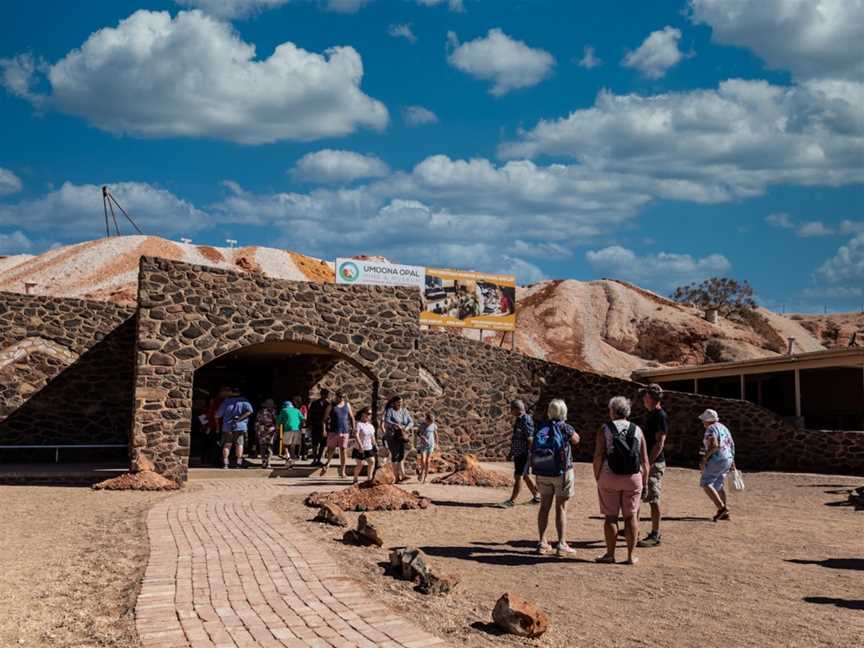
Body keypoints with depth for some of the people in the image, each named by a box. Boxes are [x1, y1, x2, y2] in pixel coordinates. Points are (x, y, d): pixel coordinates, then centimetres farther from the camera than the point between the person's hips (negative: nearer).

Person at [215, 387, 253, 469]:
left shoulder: (226, 401, 3)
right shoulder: (243, 401, -1)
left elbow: (217, 415, 5)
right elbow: (249, 410, -17)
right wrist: (240, 418, -11)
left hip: (227, 427, 2)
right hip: (240, 426, -2)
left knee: (227, 444, 9)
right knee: (239, 444, 3)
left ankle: (225, 462, 5)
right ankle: (239, 462, -2)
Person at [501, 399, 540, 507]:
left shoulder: (526, 421, -18)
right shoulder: (517, 420, 11)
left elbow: (530, 439, -20)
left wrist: (531, 456, -22)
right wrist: (511, 452, 21)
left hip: (525, 454, -10)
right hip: (518, 453, 10)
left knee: (518, 476, -7)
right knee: (525, 476, 15)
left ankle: (512, 500, -4)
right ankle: (536, 496, 26)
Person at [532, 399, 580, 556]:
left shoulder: (541, 428, 0)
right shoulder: (565, 428, -12)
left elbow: (532, 452, 0)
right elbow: (576, 440, 9)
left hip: (542, 473, 4)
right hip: (562, 472, -4)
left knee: (544, 506, 11)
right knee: (561, 508, 3)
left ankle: (542, 543, 15)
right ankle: (562, 544, 4)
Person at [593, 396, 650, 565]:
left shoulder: (605, 429, -3)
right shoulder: (637, 430, 5)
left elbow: (598, 457, -9)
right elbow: (645, 460, 4)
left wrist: (597, 478, 0)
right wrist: (645, 482, 11)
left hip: (610, 477, -2)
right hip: (633, 478, 2)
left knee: (610, 516, 5)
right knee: (631, 516, 8)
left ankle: (610, 554, 11)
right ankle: (630, 556, 10)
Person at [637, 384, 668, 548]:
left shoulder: (661, 416, -14)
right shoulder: (650, 415, 15)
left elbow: (659, 443, -20)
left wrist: (648, 463, -22)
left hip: (655, 463, -10)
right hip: (646, 462, 10)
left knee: (653, 500, -4)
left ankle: (655, 536, 3)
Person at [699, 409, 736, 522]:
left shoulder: (711, 429, -13)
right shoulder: (723, 427, 16)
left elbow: (714, 446, -24)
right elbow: (732, 444, 18)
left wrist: (704, 459, -20)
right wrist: (732, 460, 24)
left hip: (716, 460, -10)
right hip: (727, 459, 10)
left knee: (705, 484, -6)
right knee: (719, 485, 18)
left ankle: (721, 508, -15)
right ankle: (724, 513, 20)